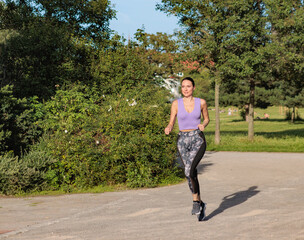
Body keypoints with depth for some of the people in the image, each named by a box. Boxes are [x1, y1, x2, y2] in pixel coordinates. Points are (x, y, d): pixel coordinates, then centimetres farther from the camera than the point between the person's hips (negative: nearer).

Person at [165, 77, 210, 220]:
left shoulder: (201, 102, 1)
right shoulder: (176, 103, 2)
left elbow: (206, 118, 15)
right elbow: (171, 123, 4)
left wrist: (203, 125, -7)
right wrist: (168, 129, -19)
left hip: (198, 139, -2)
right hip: (183, 141, 2)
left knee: (189, 169, -23)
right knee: (190, 174, 5)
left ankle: (196, 201, -6)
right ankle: (201, 204, 23)